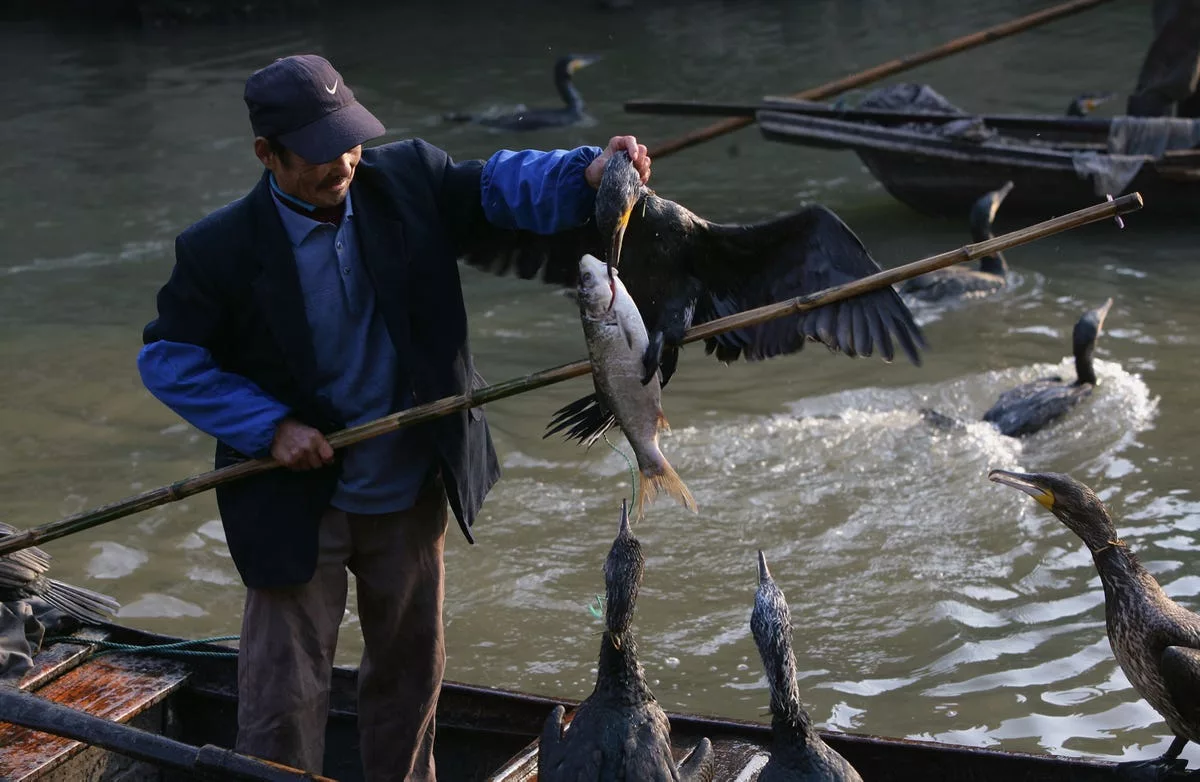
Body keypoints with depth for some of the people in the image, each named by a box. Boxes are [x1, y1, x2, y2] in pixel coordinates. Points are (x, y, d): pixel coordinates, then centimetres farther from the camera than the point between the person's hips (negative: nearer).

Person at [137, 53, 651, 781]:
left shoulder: (408, 180, -8)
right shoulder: (221, 250, -17)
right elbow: (168, 358, -8)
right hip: (300, 506, -4)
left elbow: (499, 186, -12)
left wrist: (589, 172, -33)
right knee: (284, 696, 1)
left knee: (411, 668, 21)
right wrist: (270, 426, -18)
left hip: (413, 493, 4)